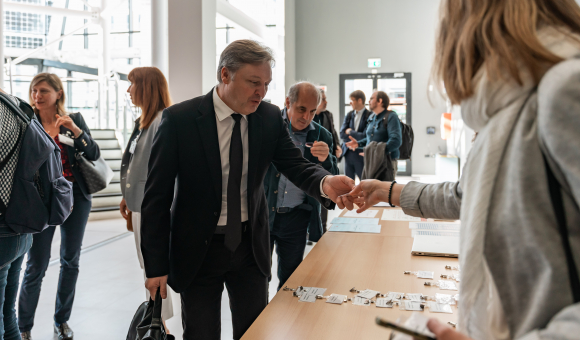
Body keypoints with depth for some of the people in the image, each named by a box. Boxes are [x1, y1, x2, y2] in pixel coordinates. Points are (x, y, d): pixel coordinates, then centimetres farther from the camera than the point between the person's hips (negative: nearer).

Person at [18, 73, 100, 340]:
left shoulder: (75, 119, 3)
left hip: (75, 197, 2)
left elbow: (94, 155, -3)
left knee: (70, 261, 10)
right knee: (36, 265, 0)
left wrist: (75, 130, -16)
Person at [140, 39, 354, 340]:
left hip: (251, 246, 3)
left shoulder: (270, 117, -3)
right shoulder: (179, 119, -14)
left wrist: (324, 182, -33)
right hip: (197, 250, -3)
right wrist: (156, 265, -11)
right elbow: (157, 197, -11)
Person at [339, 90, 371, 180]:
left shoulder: (369, 116, -9)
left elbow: (365, 136, -15)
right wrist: (356, 136, -10)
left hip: (361, 154, -5)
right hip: (348, 153, 6)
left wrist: (350, 132, -4)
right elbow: (342, 134, 3)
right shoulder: (349, 115, 9)